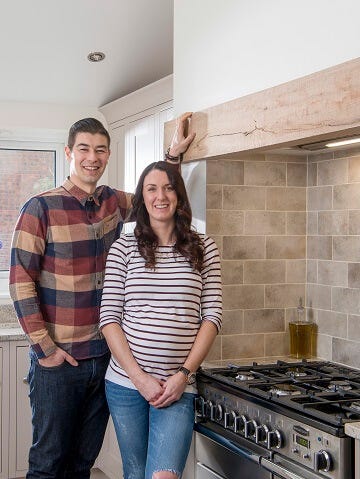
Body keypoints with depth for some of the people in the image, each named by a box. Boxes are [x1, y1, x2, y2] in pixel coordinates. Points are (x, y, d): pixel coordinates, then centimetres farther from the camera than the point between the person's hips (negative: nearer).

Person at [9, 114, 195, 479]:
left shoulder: (114, 202, 7)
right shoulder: (40, 208, -9)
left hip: (105, 357, 5)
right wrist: (44, 346, -14)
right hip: (58, 360, -4)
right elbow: (20, 281, -11)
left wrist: (173, 154, 13)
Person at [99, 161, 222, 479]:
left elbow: (212, 316, 1)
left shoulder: (204, 249, 4)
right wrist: (139, 377, -9)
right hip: (125, 383, 1)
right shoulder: (123, 248, 2)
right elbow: (109, 318, -1)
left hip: (177, 386, -1)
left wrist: (183, 374, -8)